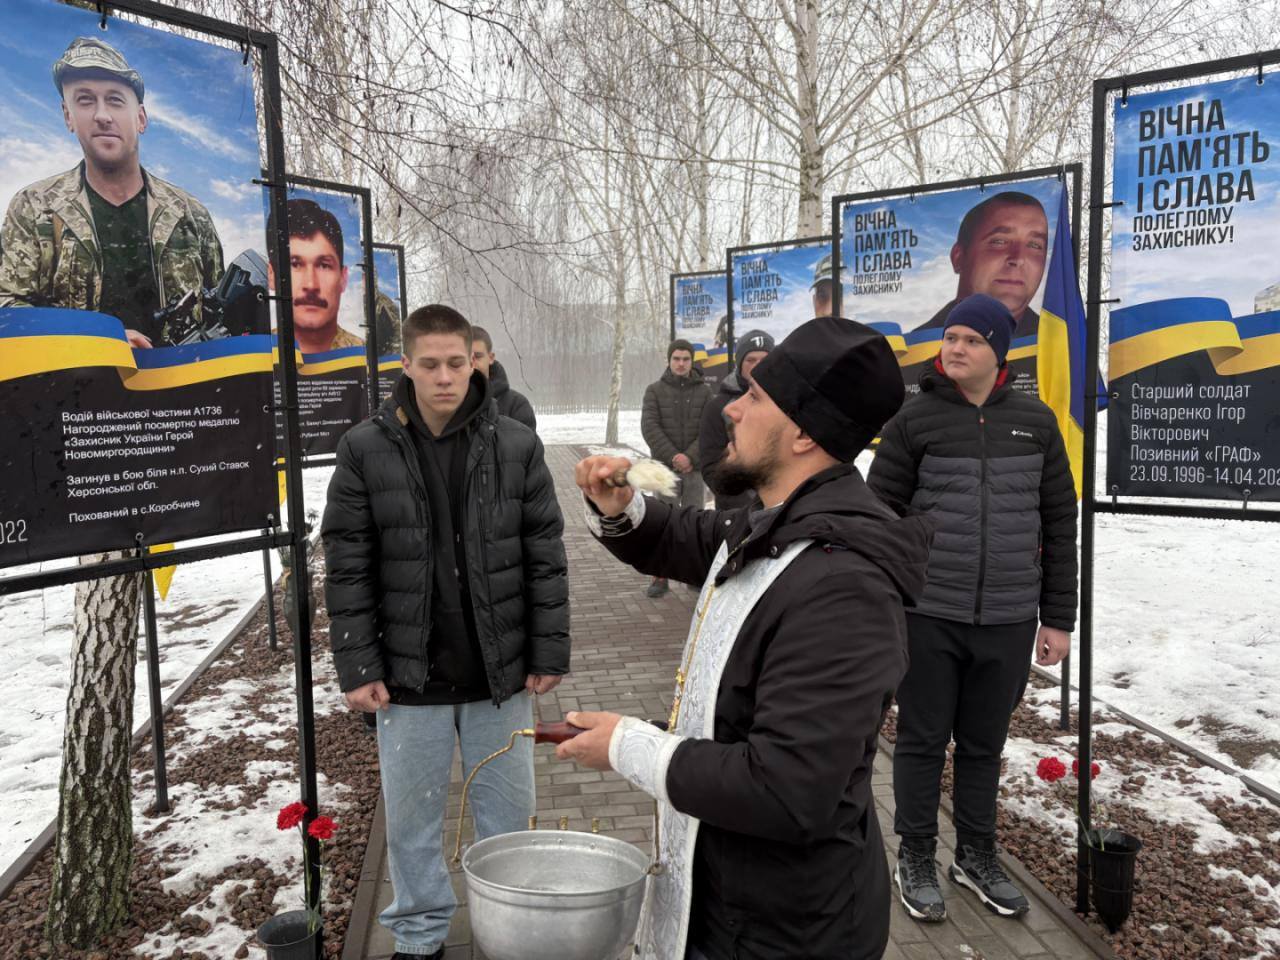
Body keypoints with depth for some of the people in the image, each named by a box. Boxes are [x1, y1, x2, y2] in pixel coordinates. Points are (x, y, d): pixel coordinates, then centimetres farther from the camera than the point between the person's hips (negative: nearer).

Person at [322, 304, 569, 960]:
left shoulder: (517, 446, -4)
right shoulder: (365, 449, -5)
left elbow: (545, 558, -1)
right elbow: (346, 568, -4)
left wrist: (549, 653, -2)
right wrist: (357, 667, -7)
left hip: (500, 673, 1)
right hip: (408, 675, 0)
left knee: (508, 807, 15)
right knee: (412, 814, 15)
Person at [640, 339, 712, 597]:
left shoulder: (704, 391, 4)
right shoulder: (655, 390, 1)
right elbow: (649, 427, -9)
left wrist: (690, 457, -19)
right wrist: (673, 457, -18)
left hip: (695, 469, 1)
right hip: (664, 468, -1)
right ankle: (660, 578, 5)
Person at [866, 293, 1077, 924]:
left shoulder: (1035, 421, 4)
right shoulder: (914, 420, -3)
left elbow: (1059, 525, 8)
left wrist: (1058, 618, 7)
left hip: (1009, 622, 2)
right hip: (927, 616, -2)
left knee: (984, 745, 16)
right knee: (922, 742, 9)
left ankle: (976, 856, 34)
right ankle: (915, 860, 27)